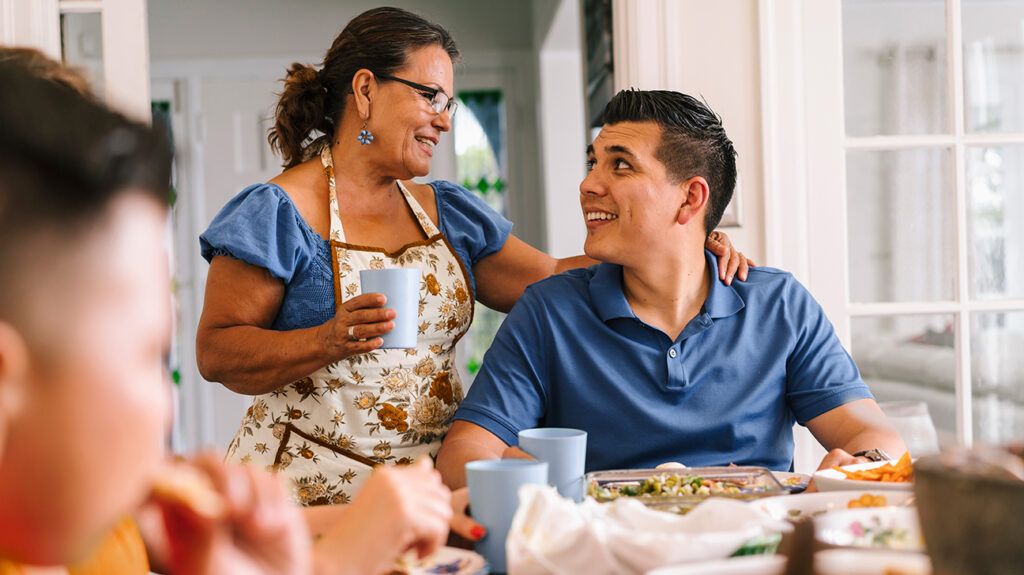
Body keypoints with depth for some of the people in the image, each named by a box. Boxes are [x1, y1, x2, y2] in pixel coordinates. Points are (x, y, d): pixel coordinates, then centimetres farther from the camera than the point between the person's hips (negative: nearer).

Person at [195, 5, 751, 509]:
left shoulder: (449, 213, 17)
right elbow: (215, 352, -6)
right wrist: (328, 341, -22)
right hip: (313, 489, -5)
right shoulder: (277, 212, -3)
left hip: (433, 486, 5)